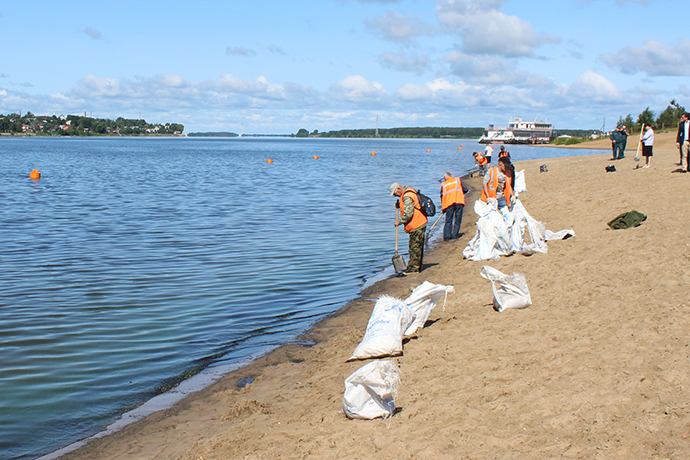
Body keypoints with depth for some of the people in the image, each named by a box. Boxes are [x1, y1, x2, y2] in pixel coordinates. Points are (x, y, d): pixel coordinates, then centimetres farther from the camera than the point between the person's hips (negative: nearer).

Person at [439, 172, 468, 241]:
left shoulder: (443, 184, 20)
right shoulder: (457, 179, 18)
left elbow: (442, 195, 16)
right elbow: (465, 190, 11)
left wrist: (443, 207, 19)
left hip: (448, 202, 1)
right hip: (459, 201, -1)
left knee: (448, 220, 6)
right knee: (457, 219, 6)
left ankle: (447, 236, -2)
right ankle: (455, 234, 1)